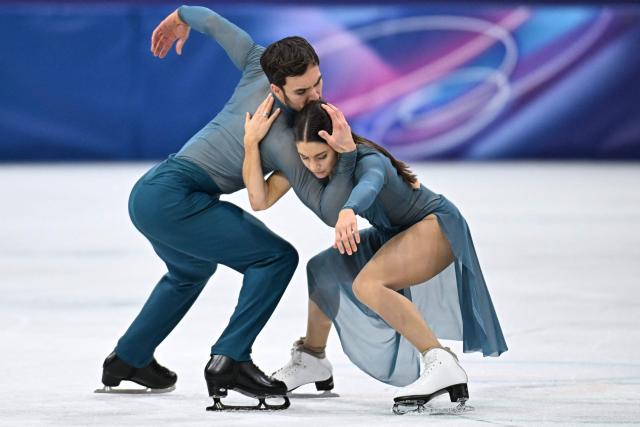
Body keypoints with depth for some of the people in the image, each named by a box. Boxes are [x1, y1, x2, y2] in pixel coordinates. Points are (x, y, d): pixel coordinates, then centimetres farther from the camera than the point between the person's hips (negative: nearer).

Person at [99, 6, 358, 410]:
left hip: (148, 192, 9)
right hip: (173, 199, -9)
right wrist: (348, 154, -36)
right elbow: (331, 212, -23)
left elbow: (213, 22, 10)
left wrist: (181, 18, 32)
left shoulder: (260, 64, -3)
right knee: (276, 257, -16)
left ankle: (128, 359, 49)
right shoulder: (280, 138, -22)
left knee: (191, 270, 36)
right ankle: (230, 360, -19)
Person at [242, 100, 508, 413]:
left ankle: (442, 364, -34)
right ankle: (312, 361, 31)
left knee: (367, 284, -29)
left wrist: (348, 211, -80)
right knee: (323, 270, 11)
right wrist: (251, 145, -33)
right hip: (395, 234, 9)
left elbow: (368, 185, -57)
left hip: (439, 225, -9)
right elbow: (261, 199, -17)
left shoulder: (367, 161, -32)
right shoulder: (304, 160, -12)